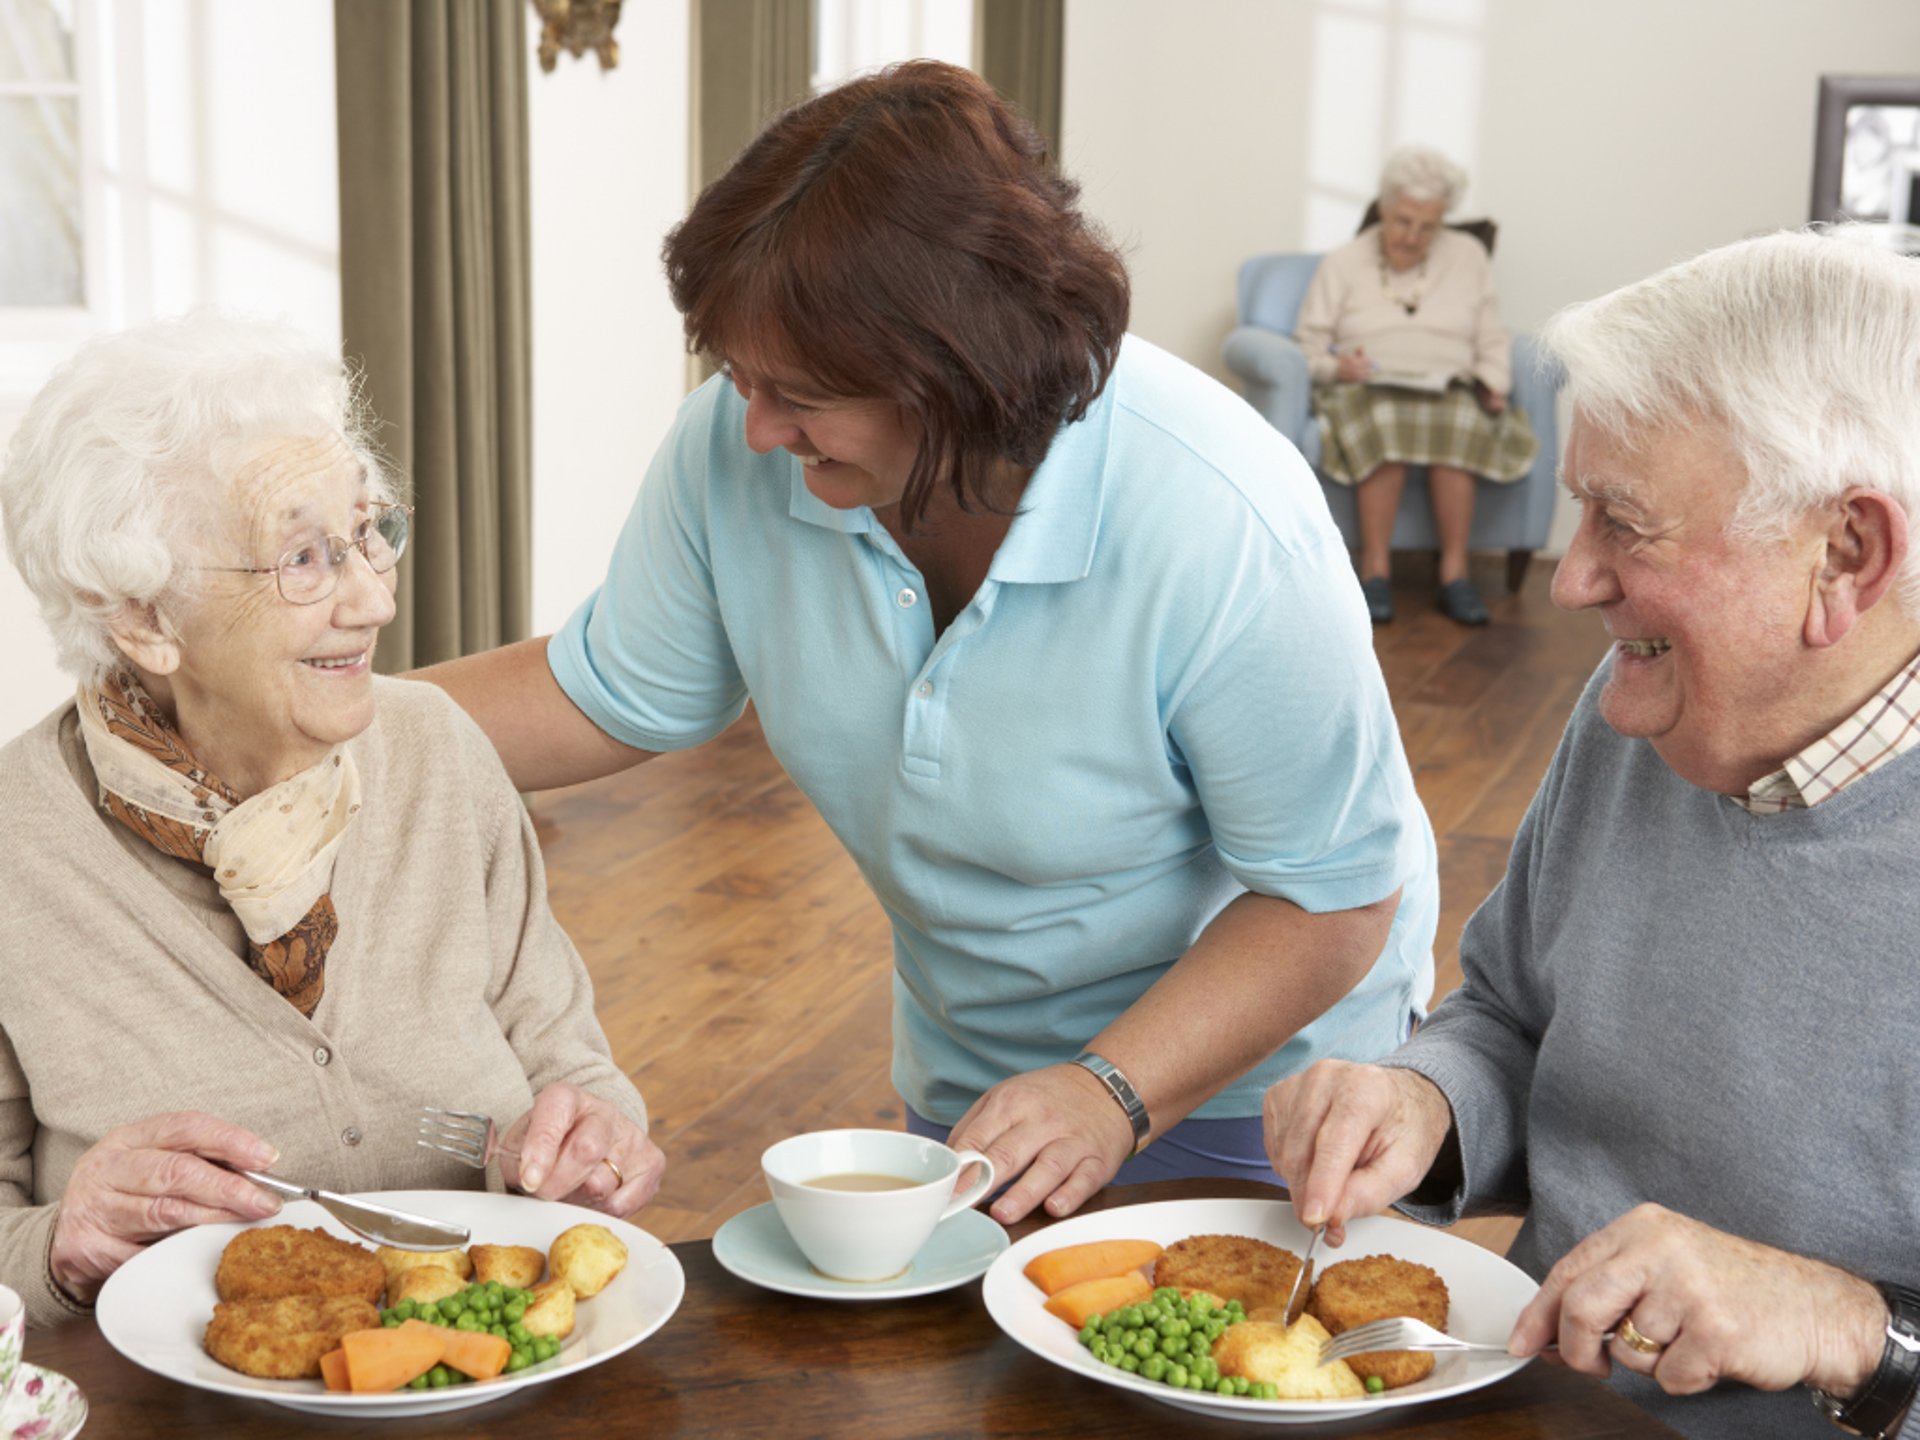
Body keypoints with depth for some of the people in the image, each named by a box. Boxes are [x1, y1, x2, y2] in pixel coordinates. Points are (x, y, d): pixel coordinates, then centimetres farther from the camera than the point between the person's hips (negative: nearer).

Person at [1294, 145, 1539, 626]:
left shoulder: (1469, 256, 18)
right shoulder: (1342, 264, 13)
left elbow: (1492, 340, 14)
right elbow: (1309, 344, 7)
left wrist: (1492, 384, -5)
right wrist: (1337, 366, -15)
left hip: (1450, 391, 1)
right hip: (1366, 390, -1)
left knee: (1460, 422, -36)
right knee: (1384, 422, -39)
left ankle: (1455, 570, -32)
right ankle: (1375, 568, -33)